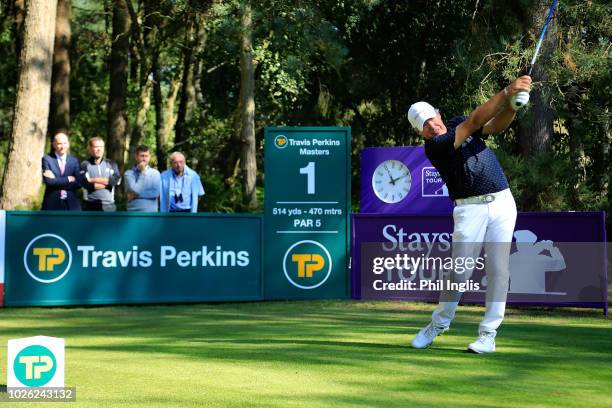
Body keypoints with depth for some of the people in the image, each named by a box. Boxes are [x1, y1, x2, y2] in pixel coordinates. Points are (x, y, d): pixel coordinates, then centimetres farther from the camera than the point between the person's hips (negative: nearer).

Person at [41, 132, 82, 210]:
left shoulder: (74, 161, 9)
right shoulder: (47, 159, 0)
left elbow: (78, 184, -3)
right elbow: (48, 181, -13)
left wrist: (56, 179, -10)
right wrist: (68, 179, -11)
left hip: (71, 205, 2)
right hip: (52, 204, -2)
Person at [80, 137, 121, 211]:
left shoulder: (111, 164, 10)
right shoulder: (85, 165, 1)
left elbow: (117, 180, -7)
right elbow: (86, 183, -15)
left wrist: (94, 180, -8)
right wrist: (107, 183, -9)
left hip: (108, 206, 2)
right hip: (90, 206, -2)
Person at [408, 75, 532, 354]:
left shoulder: (458, 123, 9)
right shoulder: (434, 147, -12)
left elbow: (496, 124, -5)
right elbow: (474, 122, -21)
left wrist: (513, 103, -26)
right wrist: (506, 92, -25)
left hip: (502, 203, 4)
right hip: (470, 209, -4)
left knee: (497, 269, -2)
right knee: (460, 270, -6)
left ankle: (488, 333, 2)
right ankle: (439, 323, 16)